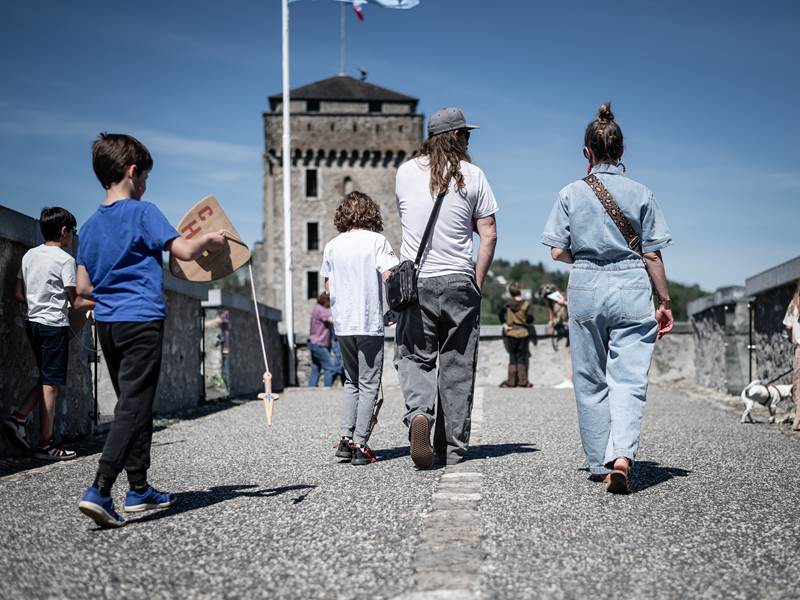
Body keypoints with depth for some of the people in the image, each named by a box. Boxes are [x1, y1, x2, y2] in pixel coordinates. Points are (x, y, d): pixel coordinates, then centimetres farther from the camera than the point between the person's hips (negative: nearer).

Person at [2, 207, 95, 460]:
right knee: (50, 385, -3)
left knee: (46, 380, 18)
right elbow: (76, 303, -12)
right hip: (55, 325, -7)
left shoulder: (29, 255, 10)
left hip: (33, 323, 8)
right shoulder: (65, 260, -11)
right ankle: (45, 444, 1)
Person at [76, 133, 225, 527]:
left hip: (107, 323, 7)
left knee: (133, 405, 16)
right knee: (133, 407, -7)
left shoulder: (90, 225, 13)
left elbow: (83, 288, 13)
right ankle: (99, 490, -19)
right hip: (142, 321, -7)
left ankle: (139, 489, 21)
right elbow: (184, 251, -15)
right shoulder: (143, 212, -7)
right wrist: (208, 239, 4)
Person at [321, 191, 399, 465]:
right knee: (369, 385, 3)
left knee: (351, 381, 18)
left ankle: (346, 438, 9)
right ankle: (360, 445, -1)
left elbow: (328, 286, 11)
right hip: (370, 323, -4)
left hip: (342, 324, 4)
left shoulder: (332, 245, 7)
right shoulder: (377, 241, -6)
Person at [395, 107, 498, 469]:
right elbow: (489, 234, -1)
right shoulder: (472, 175, 0)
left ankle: (418, 412, -20)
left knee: (414, 358, 10)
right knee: (457, 367, 8)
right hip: (459, 282, 0)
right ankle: (452, 449, 12)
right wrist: (477, 282, 6)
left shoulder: (405, 172, 5)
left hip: (415, 281, 1)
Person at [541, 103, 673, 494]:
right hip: (632, 289, -1)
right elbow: (653, 255, 1)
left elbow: (558, 251, -1)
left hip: (586, 288, 1)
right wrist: (665, 303, 8)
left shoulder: (571, 193, 1)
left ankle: (600, 464, 17)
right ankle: (622, 455, -24)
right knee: (628, 380, -3)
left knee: (590, 381, 12)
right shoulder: (641, 194, 1)